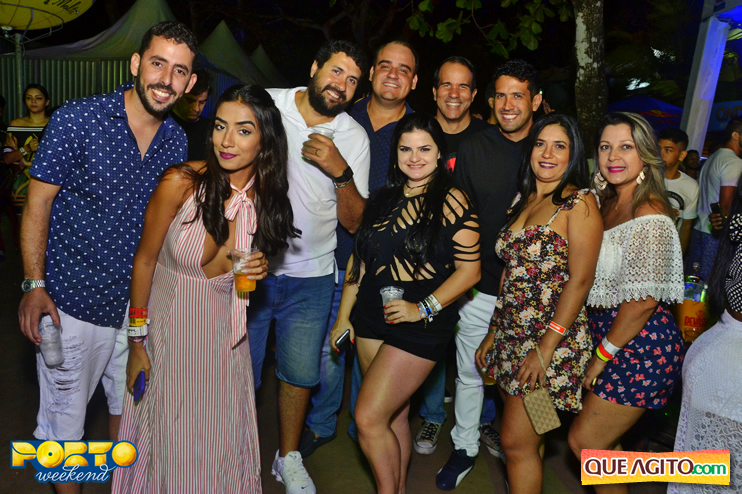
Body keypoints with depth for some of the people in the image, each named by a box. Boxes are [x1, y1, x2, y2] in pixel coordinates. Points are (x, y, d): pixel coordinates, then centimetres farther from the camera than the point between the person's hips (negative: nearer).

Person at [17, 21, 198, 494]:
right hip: (73, 300, -5)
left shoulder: (177, 140, 1)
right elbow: (38, 205, -9)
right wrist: (35, 285, -13)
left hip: (139, 303, 5)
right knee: (64, 421, 9)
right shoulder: (77, 119, -13)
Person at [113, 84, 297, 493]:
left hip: (224, 332, 3)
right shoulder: (181, 183, -21)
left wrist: (253, 271, -15)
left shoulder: (266, 195, -7)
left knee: (223, 439, 15)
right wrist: (136, 344, -5)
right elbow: (144, 261, -10)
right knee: (170, 438, 11)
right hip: (170, 324, -3)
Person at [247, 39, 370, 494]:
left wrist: (341, 172, -20)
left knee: (300, 373, 10)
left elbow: (353, 221, -2)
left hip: (311, 275, 1)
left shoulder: (354, 138, -1)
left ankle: (289, 457, 34)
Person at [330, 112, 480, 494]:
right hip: (372, 318, 6)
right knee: (393, 416, 14)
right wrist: (343, 316, 13)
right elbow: (359, 258, 14)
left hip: (421, 323, -6)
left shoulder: (451, 201, -7)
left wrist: (423, 308, -18)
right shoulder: (385, 198, 11)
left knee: (369, 418, -7)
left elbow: (469, 270, -10)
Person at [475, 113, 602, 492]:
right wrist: (494, 332, 13)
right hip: (511, 337, 6)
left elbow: (580, 280, -15)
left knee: (518, 443, -1)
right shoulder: (523, 199, 12)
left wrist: (546, 348, -18)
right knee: (526, 439, 14)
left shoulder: (579, 202, -10)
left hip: (550, 343, -6)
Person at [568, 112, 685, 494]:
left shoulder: (650, 216, -20)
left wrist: (603, 354, -13)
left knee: (584, 441, 2)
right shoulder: (608, 204, 7)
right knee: (605, 441, 18)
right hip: (607, 333, 8)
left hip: (641, 346, -8)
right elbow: (589, 278, 13)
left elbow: (643, 300, -21)